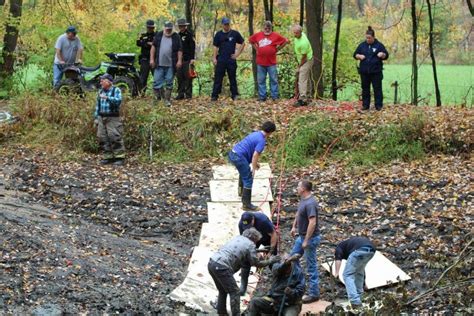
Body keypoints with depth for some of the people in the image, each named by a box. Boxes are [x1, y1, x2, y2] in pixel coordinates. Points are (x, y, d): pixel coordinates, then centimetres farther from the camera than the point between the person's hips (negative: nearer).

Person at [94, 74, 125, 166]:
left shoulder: (116, 90, -3)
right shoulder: (101, 91, 15)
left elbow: (118, 101, -21)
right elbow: (97, 105, 19)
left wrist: (107, 98, -30)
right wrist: (96, 117, 14)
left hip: (113, 118, -6)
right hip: (101, 118, 6)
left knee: (115, 137, -9)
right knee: (102, 138, 4)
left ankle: (119, 157, -3)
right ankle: (108, 156, 13)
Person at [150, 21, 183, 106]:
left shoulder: (176, 37, 4)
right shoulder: (159, 35, 7)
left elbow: (179, 50, 2)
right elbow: (153, 47, 9)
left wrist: (179, 61, -7)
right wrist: (152, 59, 2)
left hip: (171, 65, -1)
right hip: (159, 64, 1)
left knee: (169, 83, 4)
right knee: (157, 82, -2)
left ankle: (167, 99, 12)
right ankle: (158, 97, 14)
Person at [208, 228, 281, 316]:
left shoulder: (238, 238, 22)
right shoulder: (250, 244, 2)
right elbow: (257, 264, 7)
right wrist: (270, 261, 21)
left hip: (211, 263, 8)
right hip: (221, 266, -8)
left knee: (223, 291, 23)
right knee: (234, 292, 1)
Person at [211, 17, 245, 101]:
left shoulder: (235, 34, 3)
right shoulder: (218, 34, 6)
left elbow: (243, 44, 9)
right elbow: (215, 47, 6)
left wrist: (237, 54, 2)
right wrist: (214, 58, -3)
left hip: (231, 59, 0)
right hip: (221, 60, 0)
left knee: (232, 78, 7)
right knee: (218, 78, -1)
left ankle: (235, 95, 13)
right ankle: (214, 95, 0)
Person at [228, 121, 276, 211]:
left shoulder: (256, 134, 16)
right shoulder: (262, 140, -13)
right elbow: (255, 155, -18)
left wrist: (255, 163, 32)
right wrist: (253, 169, -12)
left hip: (232, 154, 10)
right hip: (239, 157, -10)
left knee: (244, 173, 33)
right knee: (248, 179, -4)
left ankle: (242, 192, 54)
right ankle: (246, 204, -5)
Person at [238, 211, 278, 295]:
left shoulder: (263, 220, -40)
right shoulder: (241, 224, -29)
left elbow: (274, 234, -28)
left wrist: (271, 252, -27)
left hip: (267, 237, -2)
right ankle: (243, 286, -6)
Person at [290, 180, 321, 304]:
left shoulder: (310, 203, -26)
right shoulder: (303, 200, 4)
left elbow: (312, 223, -30)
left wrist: (306, 241, -27)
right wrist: (294, 226, 24)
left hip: (310, 238, -10)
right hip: (301, 236, 10)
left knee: (311, 266, -1)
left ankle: (314, 294, 7)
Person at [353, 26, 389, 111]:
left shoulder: (379, 45, 1)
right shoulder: (362, 45, 8)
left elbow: (386, 56, 2)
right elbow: (355, 54, 14)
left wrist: (382, 54, -20)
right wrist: (359, 56, -8)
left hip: (376, 72, -3)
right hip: (364, 71, 3)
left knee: (377, 88, -1)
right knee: (365, 89, 7)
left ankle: (378, 105, 5)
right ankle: (365, 105, 14)